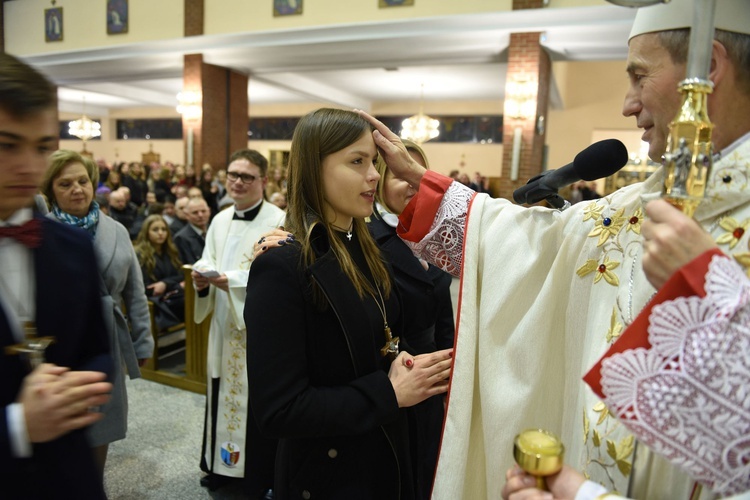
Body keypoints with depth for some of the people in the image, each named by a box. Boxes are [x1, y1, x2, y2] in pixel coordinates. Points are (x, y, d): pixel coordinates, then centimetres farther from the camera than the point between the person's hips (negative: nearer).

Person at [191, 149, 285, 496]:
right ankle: (221, 463, 36)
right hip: (225, 326, 6)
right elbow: (208, 266, 12)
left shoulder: (279, 221, -11)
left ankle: (261, 475, 23)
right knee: (222, 396, 16)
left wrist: (234, 282, -23)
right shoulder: (220, 220, 11)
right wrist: (202, 279, -10)